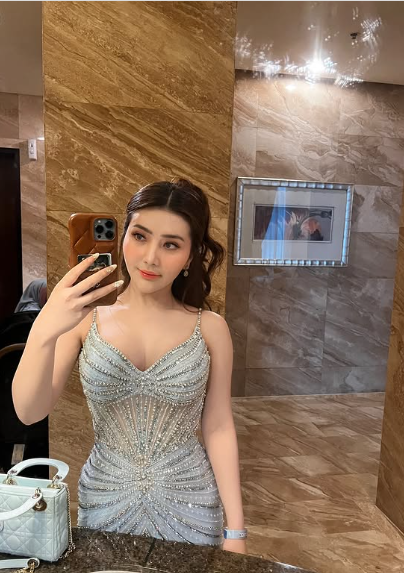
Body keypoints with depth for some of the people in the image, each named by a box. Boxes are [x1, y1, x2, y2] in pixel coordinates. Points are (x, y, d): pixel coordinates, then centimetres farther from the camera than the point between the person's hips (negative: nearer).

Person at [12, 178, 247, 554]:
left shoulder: (210, 328, -11)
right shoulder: (85, 319, -10)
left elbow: (218, 428, -6)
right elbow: (30, 412, -15)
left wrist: (235, 529, -4)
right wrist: (43, 332, -32)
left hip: (189, 503, 0)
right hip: (105, 500, 1)